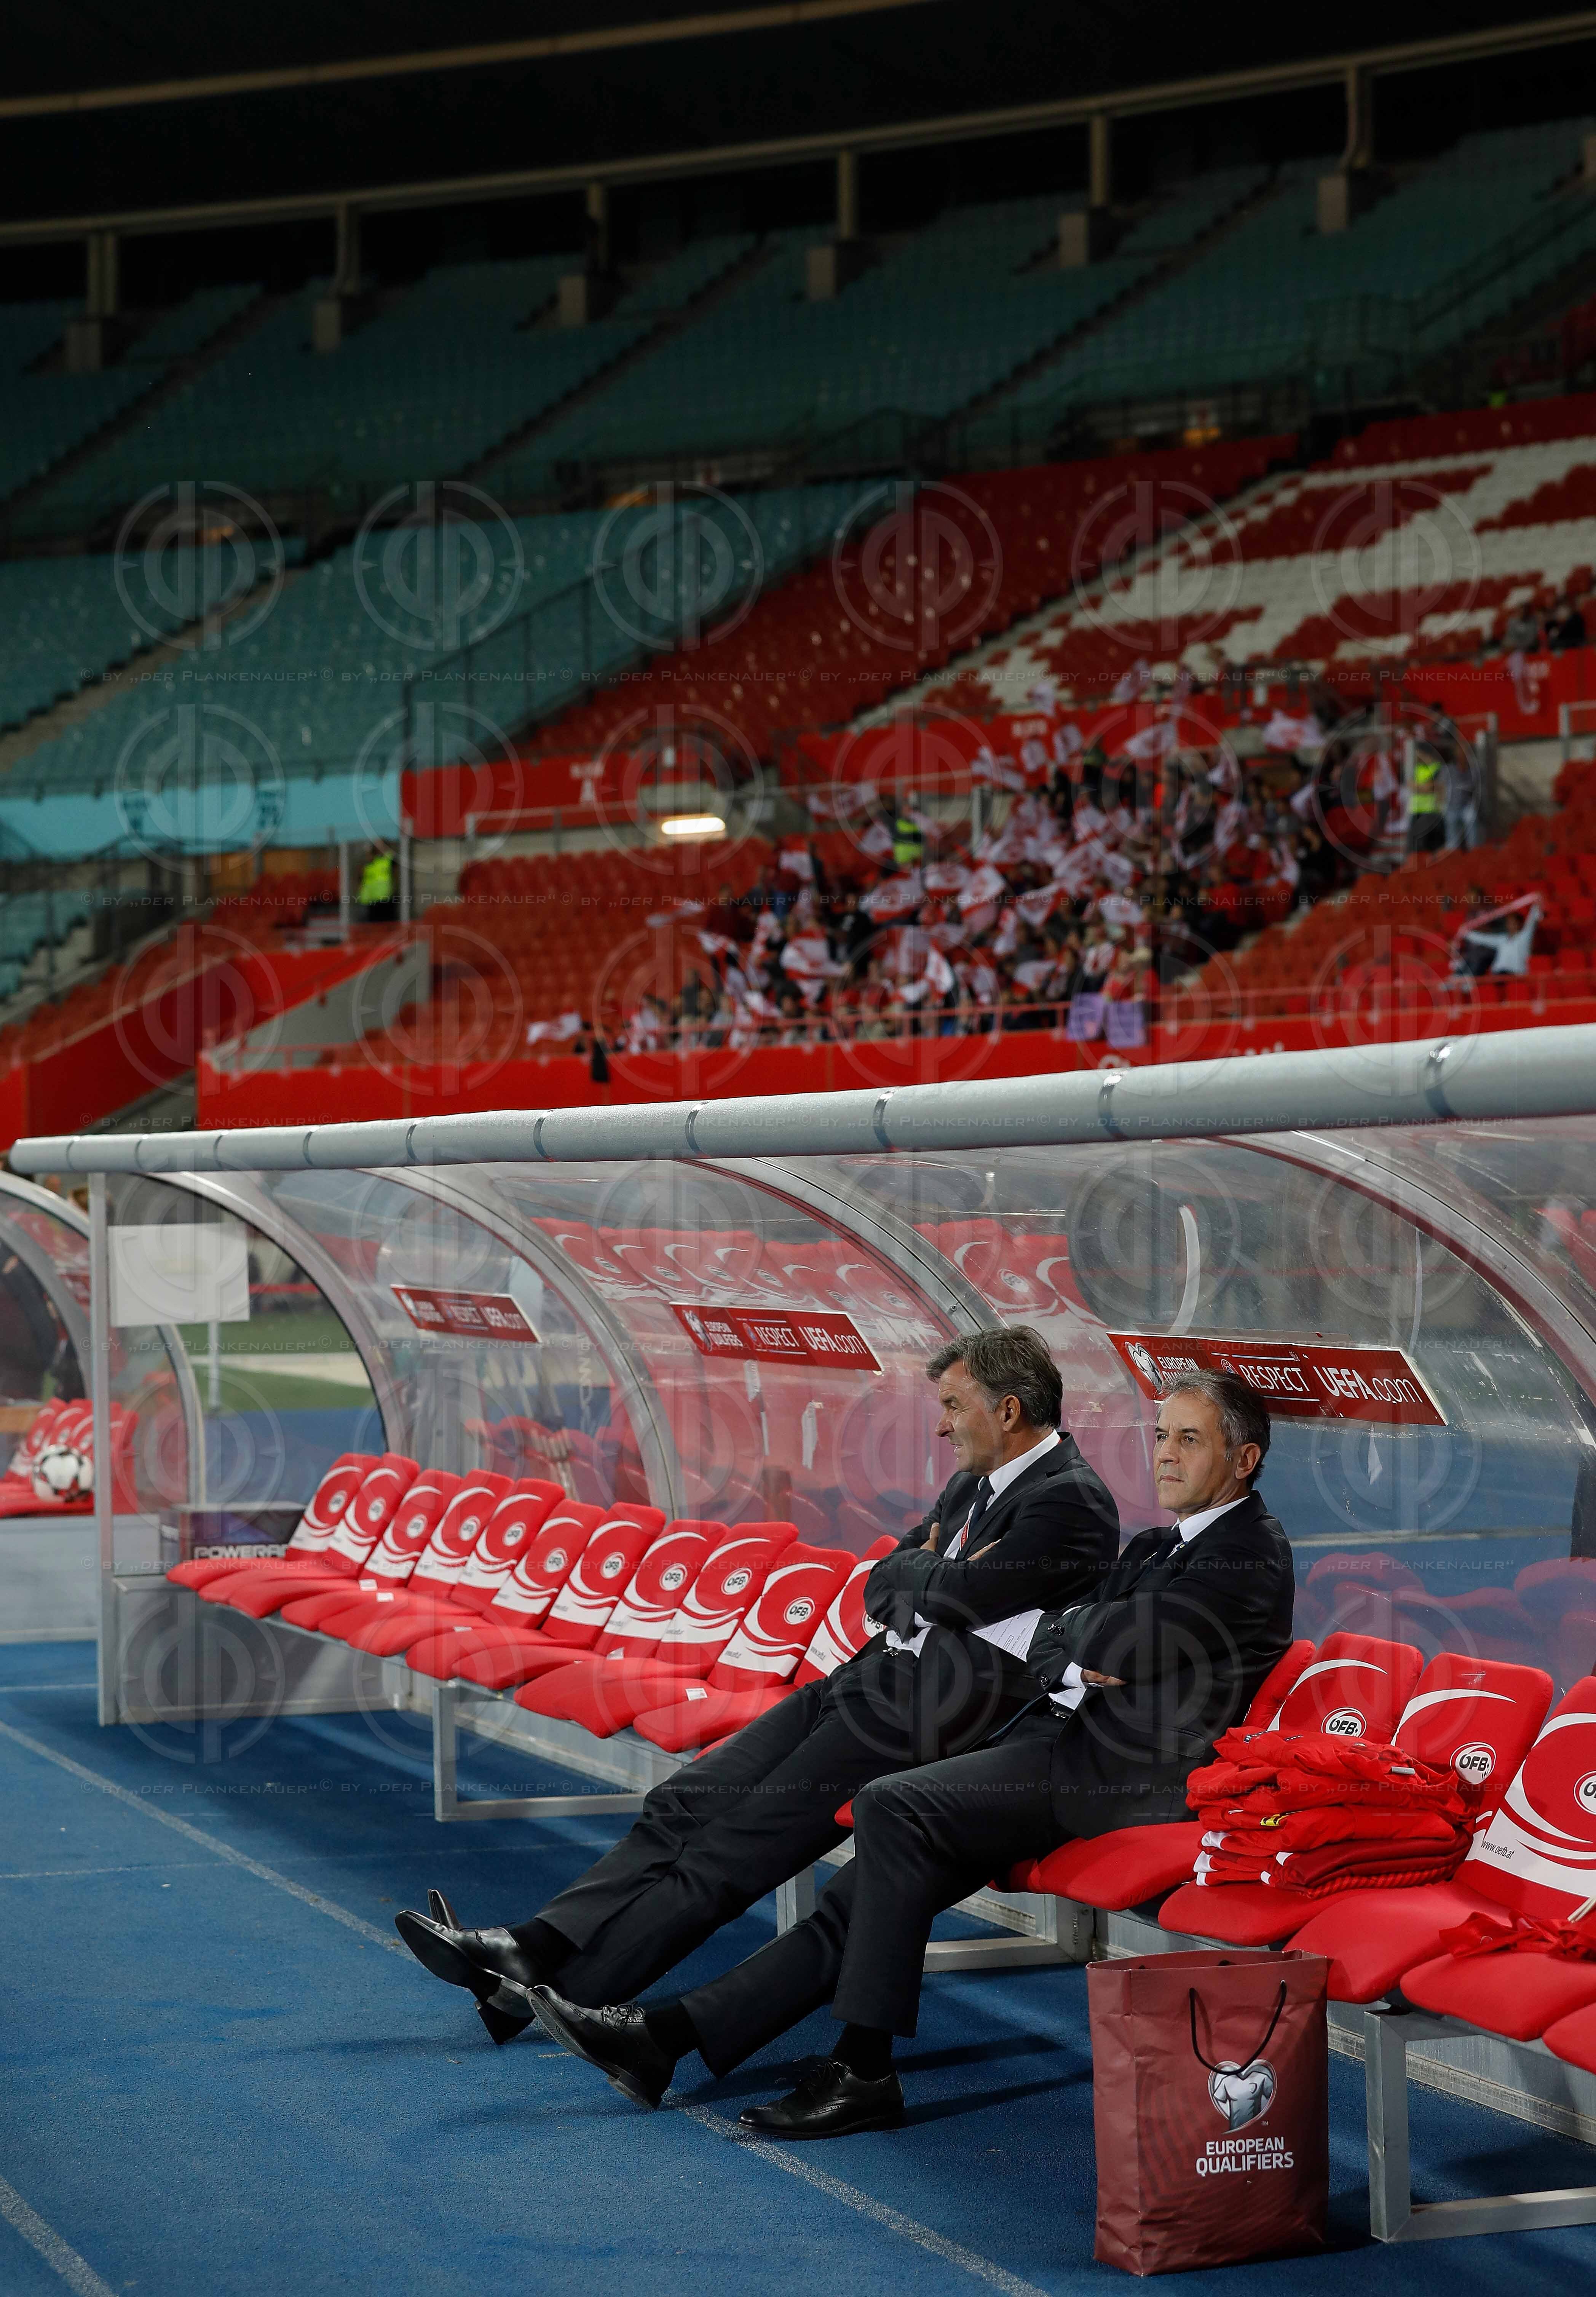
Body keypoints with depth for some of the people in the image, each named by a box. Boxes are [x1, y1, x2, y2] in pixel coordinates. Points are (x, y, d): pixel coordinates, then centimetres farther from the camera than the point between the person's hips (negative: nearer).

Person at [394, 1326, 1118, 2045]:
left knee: (739, 1843, -13)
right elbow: (880, 1587, 22)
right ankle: (535, 1947, -8)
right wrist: (933, 1575, 0)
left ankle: (555, 1990, -13)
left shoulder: (1073, 1501, -11)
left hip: (927, 1711, -9)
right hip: (873, 1677, 9)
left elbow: (960, 1593, -17)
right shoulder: (971, 1486, 20)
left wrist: (915, 1567, 5)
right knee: (687, 1803, -2)